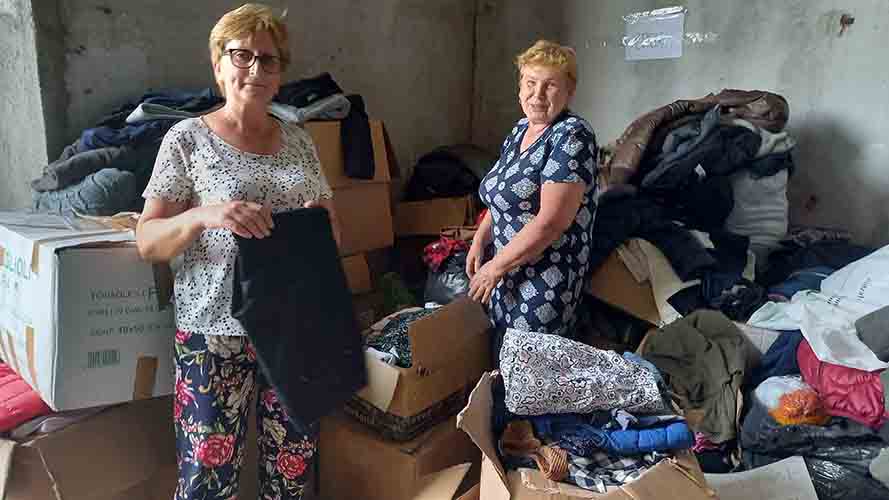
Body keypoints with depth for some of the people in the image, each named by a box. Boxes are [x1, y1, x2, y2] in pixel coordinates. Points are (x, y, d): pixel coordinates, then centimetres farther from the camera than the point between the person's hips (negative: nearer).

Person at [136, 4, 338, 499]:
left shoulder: (300, 140, 8)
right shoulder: (188, 138, -4)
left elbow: (333, 231, 14)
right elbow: (147, 241, -6)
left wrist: (323, 217, -9)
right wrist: (204, 216, -24)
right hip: (216, 332, -3)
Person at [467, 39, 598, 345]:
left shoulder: (571, 136, -18)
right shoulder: (520, 130, 9)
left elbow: (550, 222, -25)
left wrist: (496, 266, -18)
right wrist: (479, 241, 7)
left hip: (543, 277, -8)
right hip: (509, 270, 8)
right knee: (501, 357, 17)